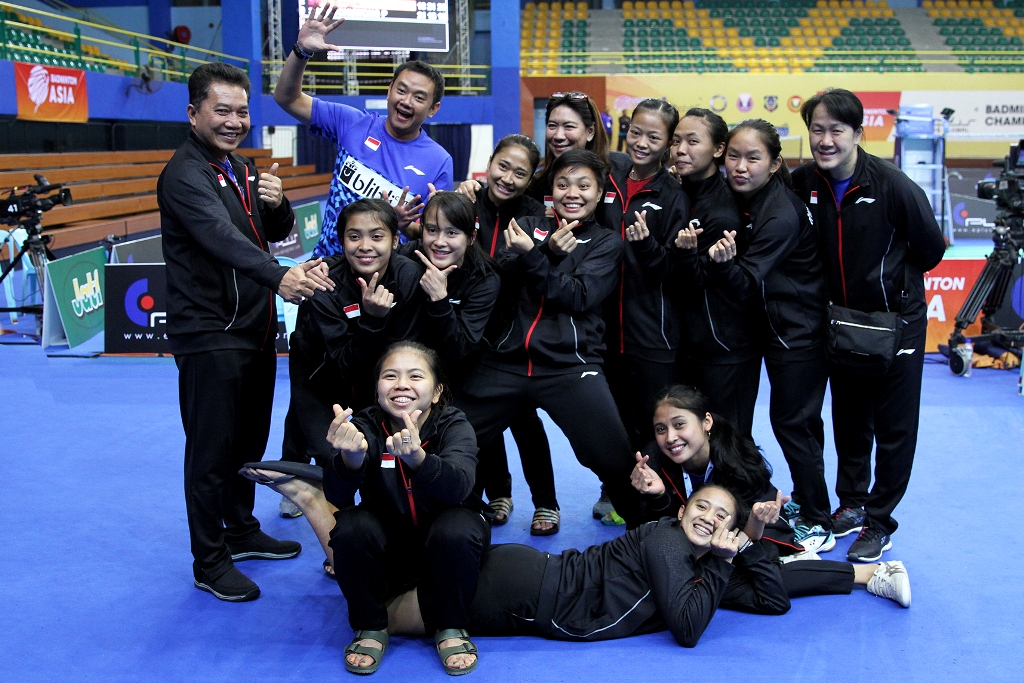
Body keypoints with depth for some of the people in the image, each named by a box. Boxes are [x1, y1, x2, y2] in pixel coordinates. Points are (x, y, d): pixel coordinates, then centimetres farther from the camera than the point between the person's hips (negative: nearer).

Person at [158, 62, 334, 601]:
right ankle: (209, 563, 11)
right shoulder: (185, 174, -16)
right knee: (212, 450, -2)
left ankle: (241, 531, 36)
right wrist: (279, 276, -49)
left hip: (254, 329, 9)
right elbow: (221, 236, -33)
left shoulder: (240, 168, 14)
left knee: (250, 439, 19)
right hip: (209, 336, -9)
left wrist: (277, 204, -9)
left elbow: (276, 232, 15)